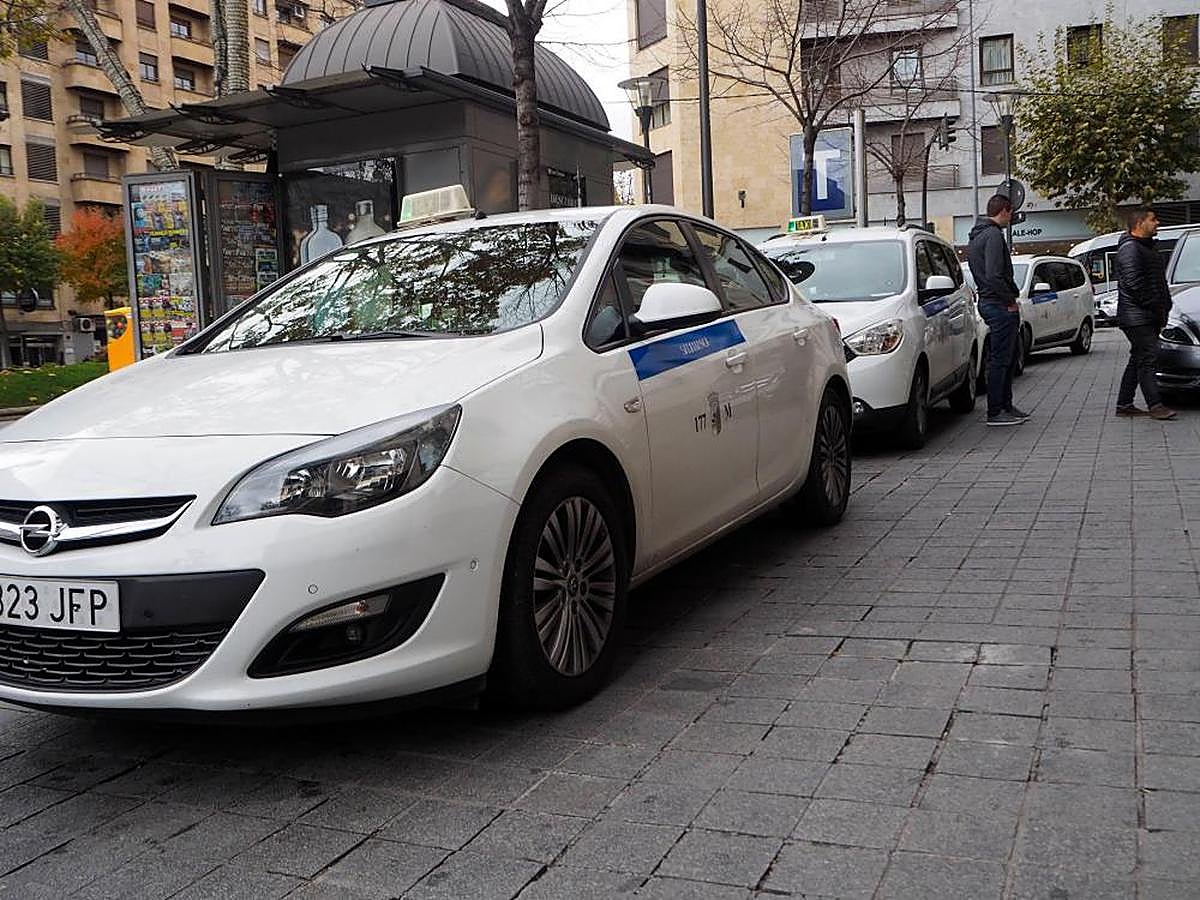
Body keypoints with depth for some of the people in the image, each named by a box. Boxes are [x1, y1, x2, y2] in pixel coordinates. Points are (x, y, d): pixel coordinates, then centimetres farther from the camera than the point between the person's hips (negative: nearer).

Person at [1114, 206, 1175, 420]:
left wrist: (1163, 307, 12)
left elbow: (1159, 281, 24)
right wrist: (1156, 306, -16)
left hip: (1148, 317, 10)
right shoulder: (1130, 248, -11)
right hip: (1137, 316, -10)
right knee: (1148, 359, -11)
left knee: (1138, 360, 11)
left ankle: (1124, 404, 15)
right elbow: (1134, 283, -20)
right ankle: (1155, 405, -11)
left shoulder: (1148, 247, 22)